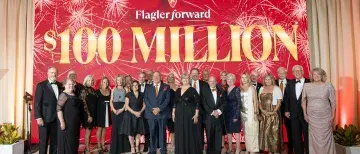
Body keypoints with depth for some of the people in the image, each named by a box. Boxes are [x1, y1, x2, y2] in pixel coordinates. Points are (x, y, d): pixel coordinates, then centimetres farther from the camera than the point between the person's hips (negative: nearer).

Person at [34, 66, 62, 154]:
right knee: (43, 141, 5)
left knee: (55, 140, 11)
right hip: (45, 118, -4)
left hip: (56, 118, 4)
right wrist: (38, 117, -15)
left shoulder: (60, 85, 9)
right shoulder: (41, 85, -4)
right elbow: (37, 102, -8)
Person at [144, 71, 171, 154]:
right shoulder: (148, 87, 12)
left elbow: (167, 99, -1)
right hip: (151, 113, 1)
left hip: (162, 113, -1)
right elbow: (145, 99, 4)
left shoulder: (166, 87, 8)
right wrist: (152, 109, -10)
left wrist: (159, 108, -11)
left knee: (162, 132, 1)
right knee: (152, 132, 3)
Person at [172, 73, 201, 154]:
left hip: (190, 115, -5)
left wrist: (196, 115, -15)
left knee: (190, 134, 0)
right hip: (179, 115, 5)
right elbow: (175, 103, 14)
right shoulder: (178, 90, 9)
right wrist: (173, 113, 8)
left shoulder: (192, 90, -6)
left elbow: (197, 103, -9)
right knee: (180, 135, 9)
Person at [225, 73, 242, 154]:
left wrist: (236, 115, -16)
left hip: (234, 112, -6)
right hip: (227, 113, 6)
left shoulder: (236, 89, -10)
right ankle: (230, 147, 21)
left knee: (236, 130, 2)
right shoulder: (226, 89, 8)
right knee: (228, 131, 11)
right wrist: (224, 112, 1)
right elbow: (225, 101, 10)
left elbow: (239, 103, -13)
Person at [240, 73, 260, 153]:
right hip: (243, 112, 4)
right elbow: (239, 101, 9)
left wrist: (255, 112, -13)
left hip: (250, 112, -4)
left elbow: (255, 101, -6)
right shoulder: (240, 89, 8)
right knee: (246, 131, 8)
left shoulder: (252, 88, -2)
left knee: (252, 131, -3)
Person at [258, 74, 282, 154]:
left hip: (273, 113, -4)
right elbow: (259, 101, 12)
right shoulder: (261, 89, 11)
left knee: (274, 131, -3)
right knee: (265, 131, 5)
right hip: (264, 113, 4)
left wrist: (273, 112, -15)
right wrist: (262, 110, -4)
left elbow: (279, 102, -5)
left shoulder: (276, 88, -1)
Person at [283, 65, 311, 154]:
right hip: (294, 114, 4)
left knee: (307, 136, 7)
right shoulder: (290, 84, 8)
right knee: (296, 137, 12)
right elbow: (286, 98, 9)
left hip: (306, 113, -4)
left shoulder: (309, 83, -6)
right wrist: (286, 110, 3)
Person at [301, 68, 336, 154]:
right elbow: (303, 100, 6)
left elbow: (333, 102, 0)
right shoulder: (306, 86, 0)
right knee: (314, 137, 7)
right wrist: (305, 114, 2)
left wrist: (333, 116, -5)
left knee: (325, 137, 4)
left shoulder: (328, 86, -2)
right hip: (312, 116, 1)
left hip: (325, 117, -1)